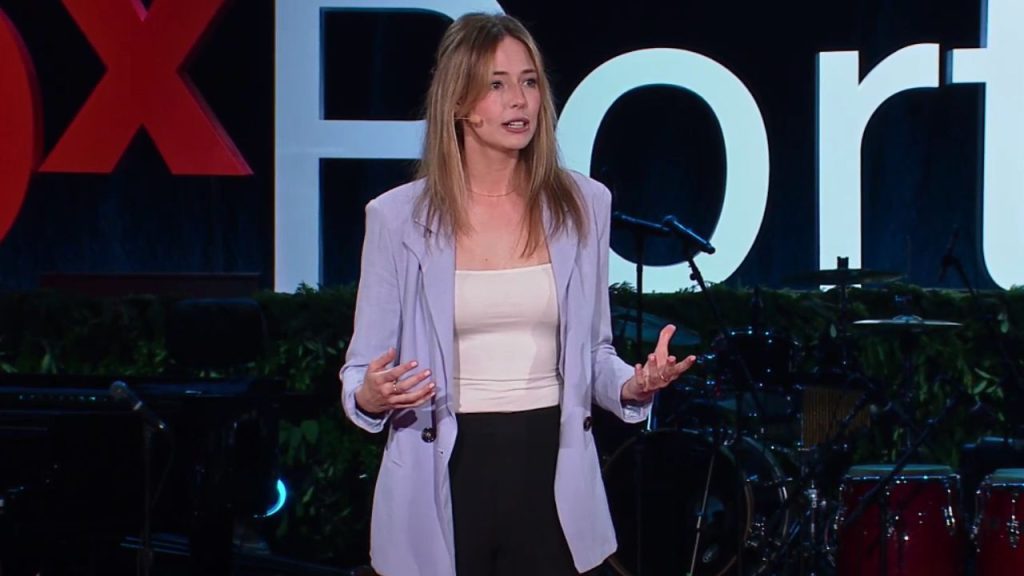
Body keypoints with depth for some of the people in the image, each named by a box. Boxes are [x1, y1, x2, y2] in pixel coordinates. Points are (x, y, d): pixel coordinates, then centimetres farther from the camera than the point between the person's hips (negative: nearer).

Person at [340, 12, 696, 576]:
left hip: (551, 471, 2)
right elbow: (362, 368, 1)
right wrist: (370, 397, -22)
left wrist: (630, 386, -10)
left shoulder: (581, 206, 3)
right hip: (445, 477, -1)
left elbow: (593, 351, 11)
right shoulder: (398, 217, -3)